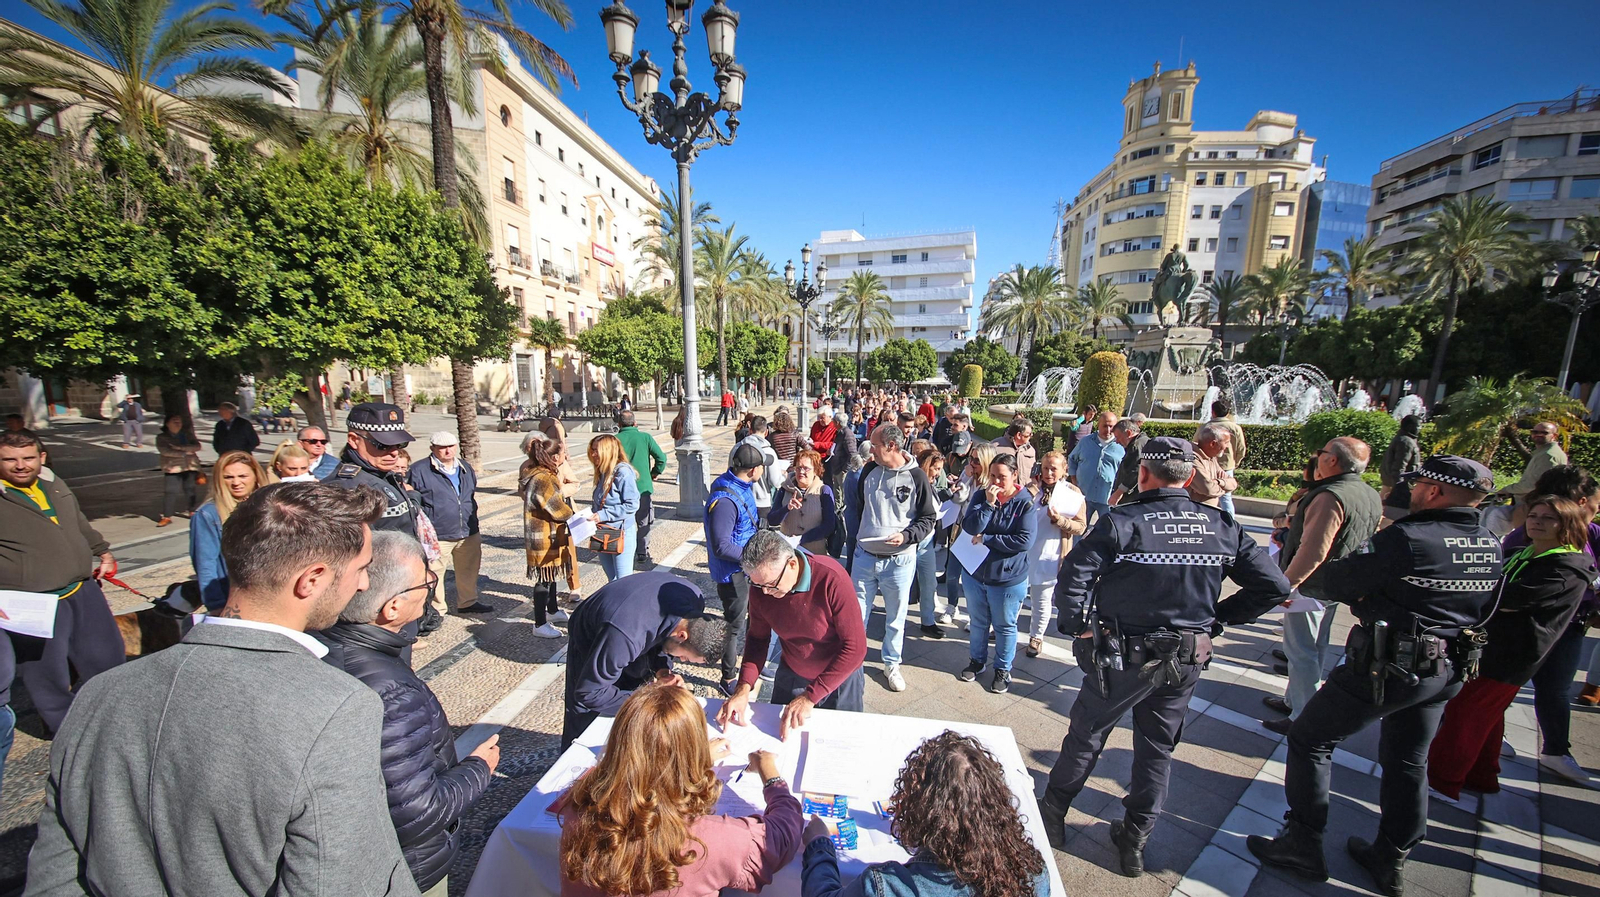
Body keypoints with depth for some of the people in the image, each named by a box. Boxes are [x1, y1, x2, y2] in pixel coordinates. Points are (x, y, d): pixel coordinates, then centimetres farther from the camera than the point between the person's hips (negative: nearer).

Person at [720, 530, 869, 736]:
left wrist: (810, 696, -30)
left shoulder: (832, 579, -34)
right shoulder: (760, 586, -19)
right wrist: (743, 687, -20)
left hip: (840, 677, -3)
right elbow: (758, 638, -5)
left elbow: (855, 647, -29)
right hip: (791, 675, 3)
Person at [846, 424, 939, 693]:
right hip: (864, 556, 3)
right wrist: (858, 535, 10)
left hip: (899, 560, -3)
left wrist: (906, 536, -19)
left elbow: (929, 518, -4)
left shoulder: (917, 477, -10)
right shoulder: (870, 470, 1)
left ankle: (891, 664, 35)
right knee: (856, 612, 11)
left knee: (895, 617, 15)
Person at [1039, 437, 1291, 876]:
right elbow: (1274, 586, 1)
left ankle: (1052, 814, 33)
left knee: (1085, 736, 15)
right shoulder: (1221, 526, -4)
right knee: (1158, 749, 21)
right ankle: (1134, 841, 35)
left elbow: (1073, 579, -26)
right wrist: (1216, 617, 8)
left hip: (1125, 656, -4)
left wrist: (1078, 627, -10)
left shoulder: (1121, 521, -19)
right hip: (1187, 661, 4)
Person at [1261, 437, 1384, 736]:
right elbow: (1363, 542, 17)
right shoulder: (1372, 496, 7)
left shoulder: (1330, 496, -25)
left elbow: (1313, 551, -28)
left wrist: (1286, 583, -21)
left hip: (1311, 587, -10)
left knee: (1301, 652, 0)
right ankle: (1294, 700, 34)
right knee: (1315, 649, 20)